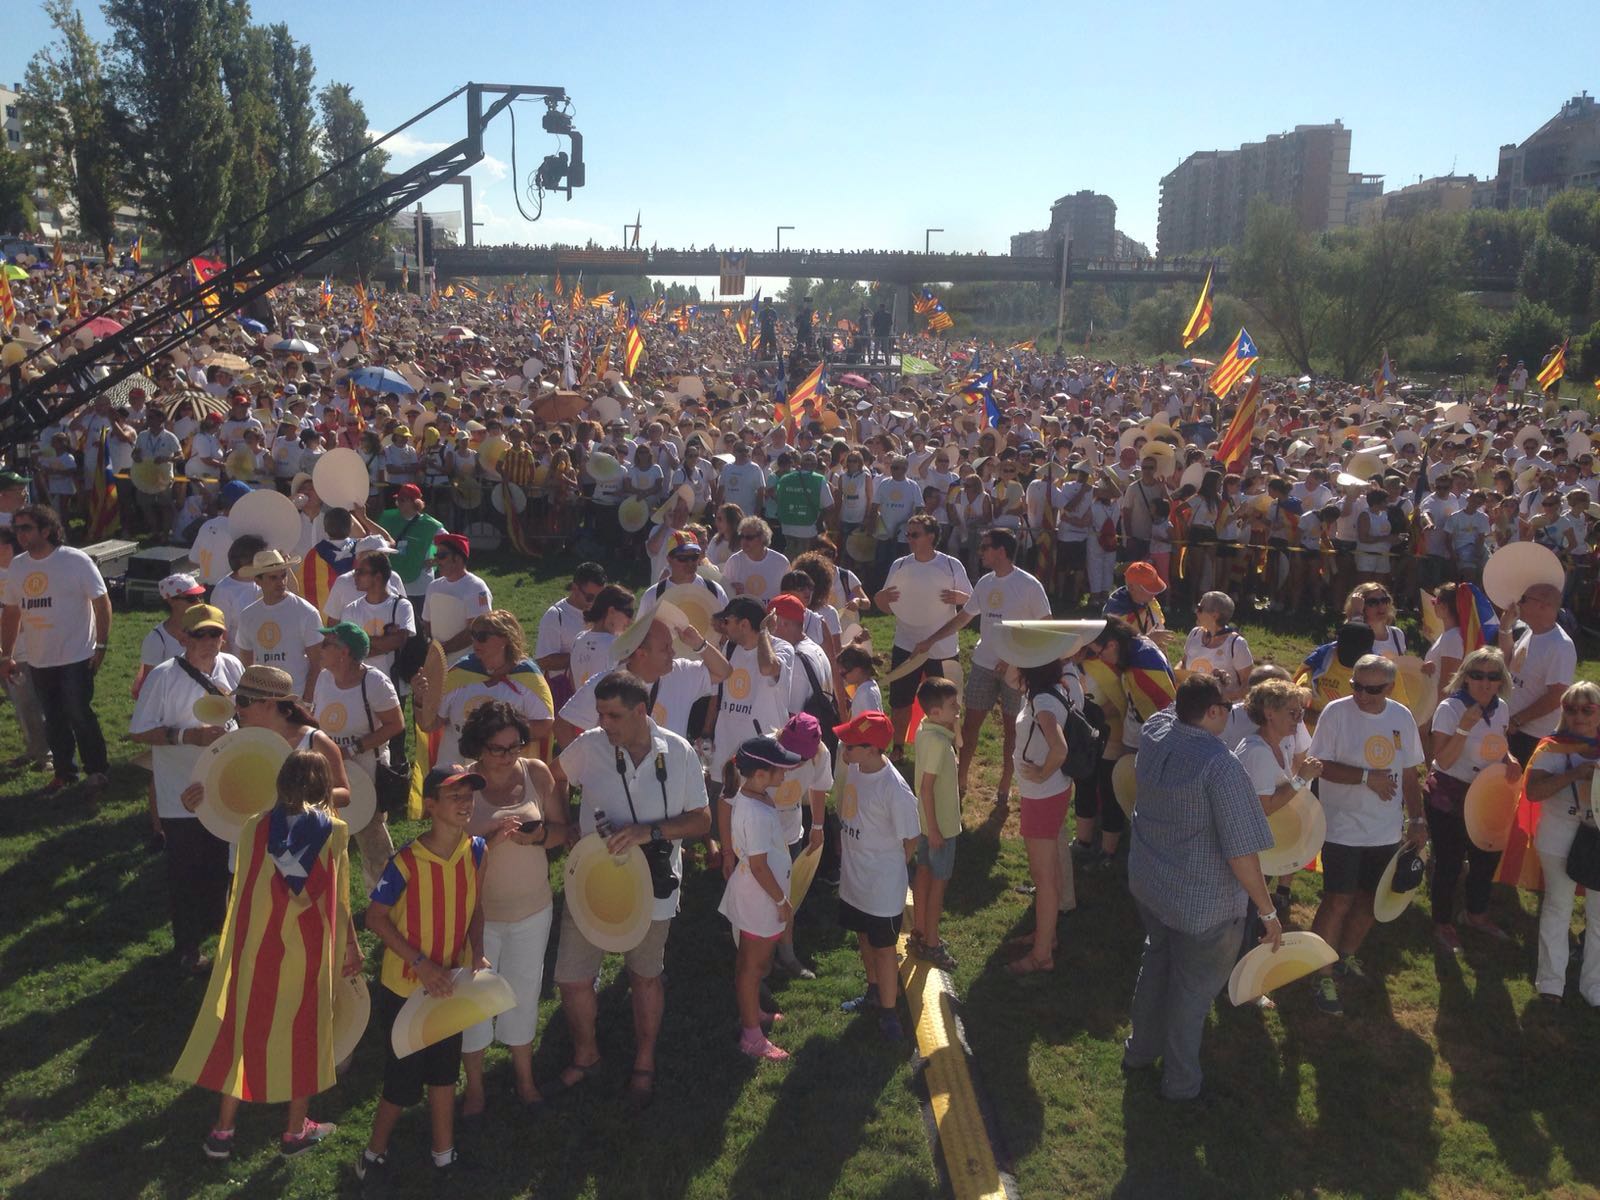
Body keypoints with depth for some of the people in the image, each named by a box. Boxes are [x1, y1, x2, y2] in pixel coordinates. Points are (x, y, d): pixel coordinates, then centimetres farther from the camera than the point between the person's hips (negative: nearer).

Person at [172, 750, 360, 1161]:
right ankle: (296, 1131, 26)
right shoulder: (332, 831, -11)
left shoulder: (255, 827, -7)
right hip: (309, 953, -1)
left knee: (243, 1032, 17)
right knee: (304, 1034, 14)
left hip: (256, 950, 2)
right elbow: (338, 897, -6)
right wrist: (351, 943, 8)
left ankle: (222, 1132, 26)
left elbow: (242, 890, 0)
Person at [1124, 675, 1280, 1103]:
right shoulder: (1221, 767, -29)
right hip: (1202, 903, -6)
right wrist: (1268, 911, -15)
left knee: (1156, 963, 29)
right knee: (1193, 987, 15)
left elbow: (1175, 710, 18)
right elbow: (1242, 854, -25)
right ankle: (1180, 1081, 35)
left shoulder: (1155, 733, -10)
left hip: (1147, 885, 6)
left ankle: (1140, 1050, 48)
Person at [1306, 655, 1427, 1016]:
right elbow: (1320, 765, -16)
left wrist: (1417, 820, 8)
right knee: (1338, 902, -4)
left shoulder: (1402, 716, 3)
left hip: (1388, 832, 6)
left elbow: (1409, 773, 10)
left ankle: (1347, 956, 38)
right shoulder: (1336, 712, -13)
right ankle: (1324, 977, 7)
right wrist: (1367, 777, -23)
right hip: (1343, 830, -5)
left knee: (1371, 898, 16)